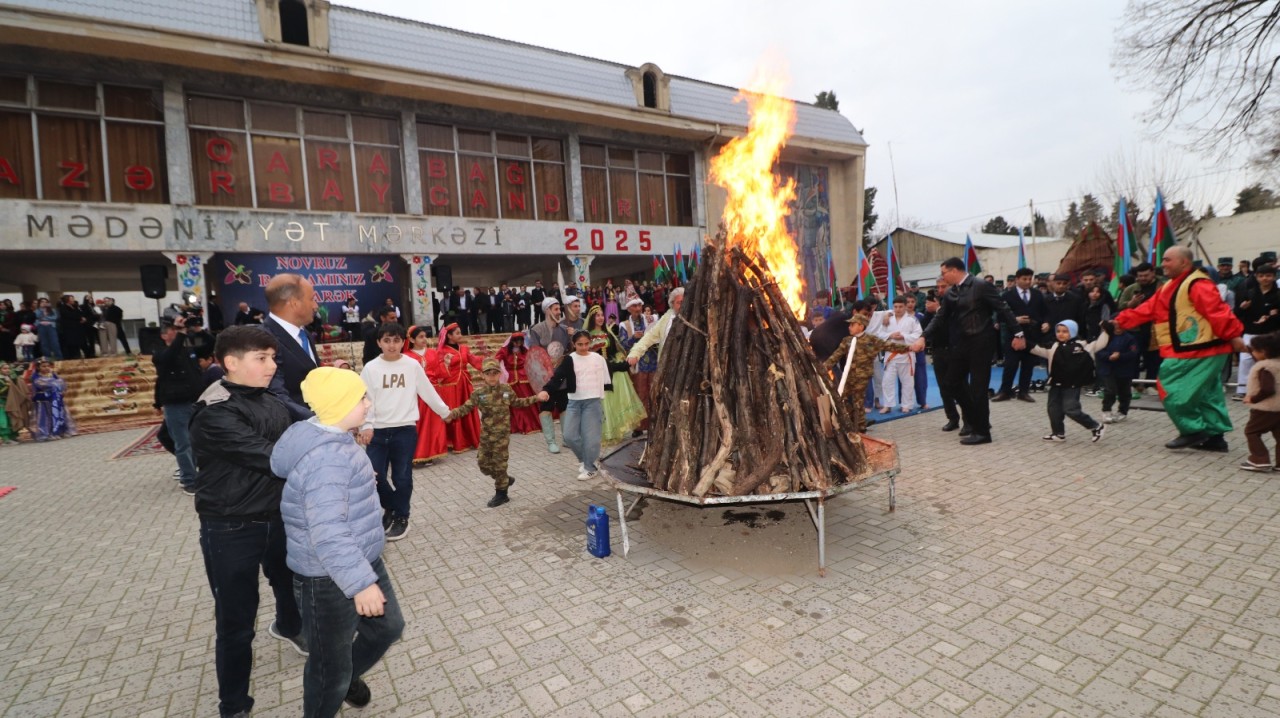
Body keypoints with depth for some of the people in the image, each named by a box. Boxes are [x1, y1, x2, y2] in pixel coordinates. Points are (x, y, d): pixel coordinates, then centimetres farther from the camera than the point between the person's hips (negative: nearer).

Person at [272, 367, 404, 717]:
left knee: (388, 626, 26)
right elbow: (327, 534, -36)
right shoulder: (325, 458, -30)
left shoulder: (333, 439, 4)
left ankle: (350, 677, 52)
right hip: (328, 579, -10)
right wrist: (361, 583, -34)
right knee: (331, 669, 11)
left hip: (362, 560, 10)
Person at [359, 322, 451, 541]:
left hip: (405, 429, -1)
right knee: (375, 476, 2)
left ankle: (401, 517, 25)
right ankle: (390, 508, 30)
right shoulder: (371, 368, 0)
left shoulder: (413, 366, -1)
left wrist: (445, 412, 15)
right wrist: (366, 426, -14)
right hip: (378, 431, 1)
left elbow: (428, 392, 9)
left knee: (402, 477, 6)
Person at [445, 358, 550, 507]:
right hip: (486, 433, 2)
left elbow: (517, 403, 13)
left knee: (499, 462, 1)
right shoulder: (479, 392, -5)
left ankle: (501, 494, 16)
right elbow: (466, 407, -9)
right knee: (483, 462, 7)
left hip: (502, 432, -2)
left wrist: (536, 398, 11)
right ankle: (505, 480, 30)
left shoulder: (506, 389, -2)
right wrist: (452, 414, -27)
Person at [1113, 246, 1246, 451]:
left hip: (1201, 351, -10)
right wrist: (1120, 321, 7)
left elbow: (1217, 311, -23)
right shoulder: (1171, 286, 15)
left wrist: (1233, 335, -28)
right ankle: (1214, 436, 22)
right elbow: (1147, 309, 13)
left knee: (1175, 391, -7)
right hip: (1186, 352, 10)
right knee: (1206, 394, 14)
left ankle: (1193, 431, 4)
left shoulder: (1198, 284, -16)